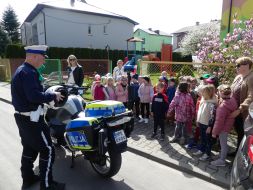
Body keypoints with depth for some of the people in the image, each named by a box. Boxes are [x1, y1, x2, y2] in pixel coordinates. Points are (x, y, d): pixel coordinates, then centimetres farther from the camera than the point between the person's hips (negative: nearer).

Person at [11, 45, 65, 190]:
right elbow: (34, 96, -31)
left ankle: (28, 178, 36)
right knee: (47, 150, -1)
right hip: (32, 119, -11)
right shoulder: (28, 72, -20)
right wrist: (53, 96, -19)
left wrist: (49, 96, 7)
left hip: (23, 117, 11)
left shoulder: (21, 70, 13)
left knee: (29, 148, 21)